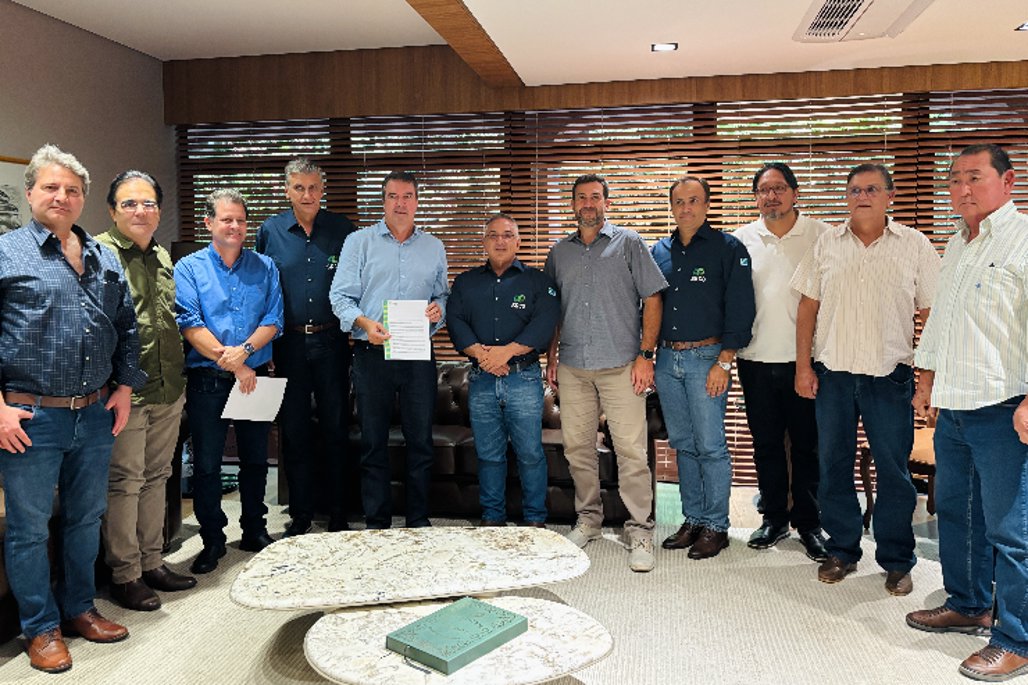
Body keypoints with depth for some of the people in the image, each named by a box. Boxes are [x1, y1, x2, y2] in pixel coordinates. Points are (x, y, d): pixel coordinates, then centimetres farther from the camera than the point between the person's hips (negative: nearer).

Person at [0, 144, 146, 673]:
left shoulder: (104, 259, 11)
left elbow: (126, 327, 16)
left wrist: (125, 385, 8)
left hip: (95, 414, 5)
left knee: (86, 519, 16)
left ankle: (79, 609, 34)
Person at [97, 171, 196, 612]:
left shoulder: (164, 258, 16)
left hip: (168, 391, 7)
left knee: (156, 476, 15)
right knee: (124, 481, 1)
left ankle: (151, 561, 28)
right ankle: (124, 575, 13)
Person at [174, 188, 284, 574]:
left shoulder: (264, 267, 8)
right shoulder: (189, 268, 0)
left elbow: (273, 319, 0)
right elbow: (190, 325, -10)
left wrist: (245, 350, -18)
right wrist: (234, 364, -14)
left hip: (255, 376, 2)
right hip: (207, 381, -2)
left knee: (255, 458, 11)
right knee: (206, 463, 5)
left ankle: (255, 531, 27)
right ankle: (212, 540, 19)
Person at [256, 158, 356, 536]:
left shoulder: (342, 229, 2)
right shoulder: (270, 231, 4)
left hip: (331, 341, 0)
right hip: (289, 343, 1)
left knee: (336, 429, 6)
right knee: (294, 430, 7)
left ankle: (338, 515, 19)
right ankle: (301, 514, 20)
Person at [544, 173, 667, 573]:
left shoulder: (628, 244, 3)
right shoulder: (559, 253, 16)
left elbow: (652, 300, -1)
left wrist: (645, 354, -8)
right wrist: (550, 357, 12)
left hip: (621, 366, -4)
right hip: (572, 368, 4)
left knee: (631, 450, -6)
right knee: (577, 447, 9)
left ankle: (640, 531, 4)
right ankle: (588, 519, 24)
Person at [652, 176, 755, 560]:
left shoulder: (728, 249, -3)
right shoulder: (659, 252, 12)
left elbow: (740, 309, -8)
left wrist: (724, 363, -14)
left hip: (706, 358, -5)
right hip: (667, 358, 5)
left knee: (710, 446, -1)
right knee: (683, 445, 11)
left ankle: (716, 526, 11)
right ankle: (693, 519, 23)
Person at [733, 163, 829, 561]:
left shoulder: (820, 235, 1)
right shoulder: (742, 240, 7)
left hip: (805, 359, -2)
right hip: (757, 359, 2)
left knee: (807, 445, 6)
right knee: (766, 443, 11)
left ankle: (809, 523, 20)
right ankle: (774, 518, 26)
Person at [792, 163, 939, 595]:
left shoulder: (915, 246, 2)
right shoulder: (827, 244, 6)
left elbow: (930, 314, 2)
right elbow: (808, 307, 6)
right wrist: (803, 366, 0)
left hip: (890, 376, -1)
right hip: (832, 372, 2)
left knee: (893, 471, 5)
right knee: (833, 466, 9)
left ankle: (897, 561, 20)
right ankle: (842, 551, 24)